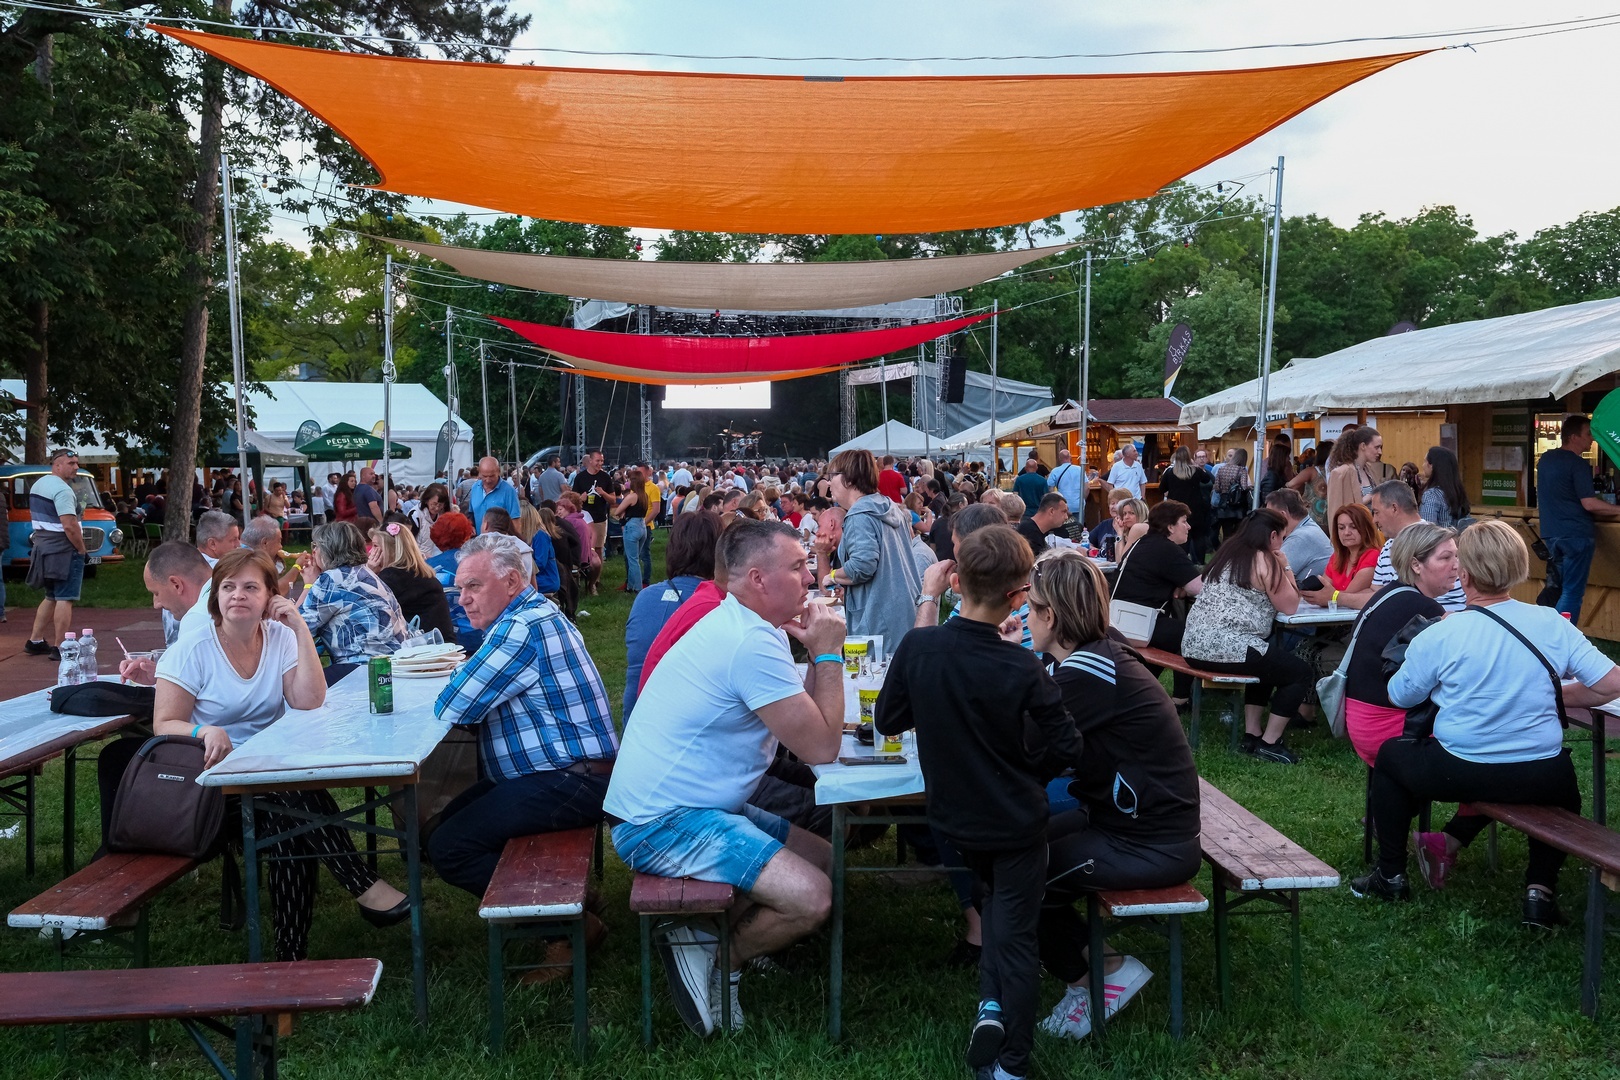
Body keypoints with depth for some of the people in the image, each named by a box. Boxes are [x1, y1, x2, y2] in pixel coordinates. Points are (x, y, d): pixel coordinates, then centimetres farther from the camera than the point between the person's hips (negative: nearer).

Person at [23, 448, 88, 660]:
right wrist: (82, 550, -14)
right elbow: (69, 526, -24)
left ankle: (34, 641, 24)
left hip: (43, 548, 10)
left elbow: (35, 517, 21)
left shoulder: (38, 484, 14)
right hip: (64, 551, -10)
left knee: (51, 597, 20)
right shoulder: (62, 490, -17)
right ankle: (59, 648, -6)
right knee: (65, 599, -6)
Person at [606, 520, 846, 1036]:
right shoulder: (752, 644, -21)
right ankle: (713, 959, 0)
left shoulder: (740, 626, 11)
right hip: (662, 823, -11)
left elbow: (808, 721, 13)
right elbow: (822, 748, -17)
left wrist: (820, 654, 0)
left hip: (696, 804, 11)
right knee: (812, 897, -23)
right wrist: (828, 653, -10)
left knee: (826, 859, 13)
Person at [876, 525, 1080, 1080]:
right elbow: (1066, 748, -15)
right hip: (1016, 821, -3)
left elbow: (887, 720, -4)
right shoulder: (1022, 668, -23)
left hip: (954, 815, 3)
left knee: (992, 895, 30)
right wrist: (1024, 772, 3)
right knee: (1016, 935, 11)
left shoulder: (916, 647, -17)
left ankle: (990, 1002, 18)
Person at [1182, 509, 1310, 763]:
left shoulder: (1227, 552, 19)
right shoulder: (1264, 561, -6)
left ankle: (1252, 734, 28)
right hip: (1228, 648, -9)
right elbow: (1289, 607, -1)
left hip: (1195, 645, 9)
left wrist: (1279, 569, 24)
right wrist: (1285, 569, 11)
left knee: (1269, 661, 33)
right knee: (1300, 672, 4)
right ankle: (1268, 743, 5)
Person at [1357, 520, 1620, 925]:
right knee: (1564, 784, 38)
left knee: (1390, 755, 27)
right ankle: (1541, 889, 21)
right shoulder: (1552, 624, -7)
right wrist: (1555, 698, 10)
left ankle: (1391, 875, 30)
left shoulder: (1438, 637, -13)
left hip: (1458, 775, -2)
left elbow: (1400, 696, 1)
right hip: (1541, 780, 3)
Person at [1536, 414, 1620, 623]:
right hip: (1576, 535, -7)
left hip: (1551, 533, 7)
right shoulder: (1578, 464, -12)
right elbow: (1589, 504, -17)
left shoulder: (1545, 459, 12)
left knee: (1554, 587, 16)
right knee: (1573, 593, -3)